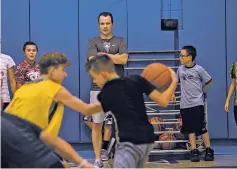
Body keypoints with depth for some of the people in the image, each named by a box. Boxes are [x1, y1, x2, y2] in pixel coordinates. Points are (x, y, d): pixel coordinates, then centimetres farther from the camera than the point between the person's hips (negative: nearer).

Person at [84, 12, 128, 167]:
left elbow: (124, 59, -7)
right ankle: (98, 160, 7)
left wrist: (103, 55, -5)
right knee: (96, 123, 0)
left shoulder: (121, 41, 10)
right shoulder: (93, 42, 8)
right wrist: (115, 57, -8)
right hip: (98, 87, 0)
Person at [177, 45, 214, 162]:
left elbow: (209, 81, 3)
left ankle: (209, 151, 7)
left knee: (202, 128, -2)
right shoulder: (180, 69, 4)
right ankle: (194, 152, 9)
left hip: (197, 103, -4)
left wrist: (202, 90, 0)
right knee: (191, 129, 5)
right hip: (185, 104, 4)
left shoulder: (198, 69, -7)